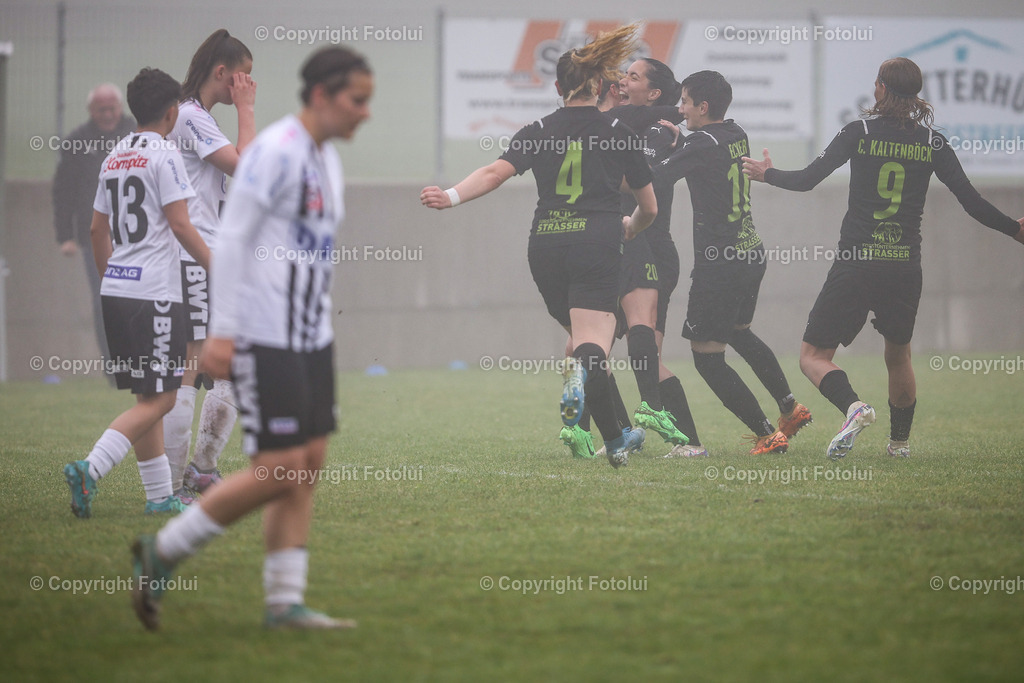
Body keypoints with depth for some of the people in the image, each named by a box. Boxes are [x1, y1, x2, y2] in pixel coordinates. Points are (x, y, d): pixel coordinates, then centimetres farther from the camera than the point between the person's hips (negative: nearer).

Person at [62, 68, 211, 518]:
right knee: (158, 399, -7)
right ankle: (89, 470, -20)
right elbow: (180, 225, -13)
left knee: (148, 396, 13)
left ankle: (159, 495, 14)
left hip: (115, 291, 8)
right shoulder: (163, 155, -9)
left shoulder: (114, 157, 15)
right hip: (154, 294, -8)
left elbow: (98, 228, 20)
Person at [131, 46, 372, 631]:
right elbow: (232, 238, -16)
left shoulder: (325, 157, 14)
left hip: (311, 339, 9)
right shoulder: (276, 152, -14)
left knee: (308, 467, 5)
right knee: (280, 470, -10)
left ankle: (286, 604, 7)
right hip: (265, 340, -9)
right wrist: (223, 331, -19)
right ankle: (162, 553, 3)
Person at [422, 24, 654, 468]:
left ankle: (615, 442, 17)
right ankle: (582, 370, -52)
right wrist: (631, 227, 38)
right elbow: (649, 208, 17)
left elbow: (496, 172, -8)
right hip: (596, 245, -3)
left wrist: (451, 197, -16)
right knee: (593, 346, -14)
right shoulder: (618, 136, 10)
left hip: (545, 248, 3)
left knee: (584, 342, 17)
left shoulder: (537, 132, 11)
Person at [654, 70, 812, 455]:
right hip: (751, 252, 9)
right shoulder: (736, 135, 8)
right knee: (739, 332, 31)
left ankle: (768, 435, -4)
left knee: (706, 355, -2)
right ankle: (791, 409, 36)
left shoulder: (702, 144, -17)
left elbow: (654, 178, -21)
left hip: (720, 264, -9)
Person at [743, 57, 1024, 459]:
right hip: (905, 267, 3)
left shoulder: (859, 133, -4)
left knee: (813, 355, 2)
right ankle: (900, 440, 31)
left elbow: (807, 180, -6)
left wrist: (766, 174, 13)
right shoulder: (932, 142, 3)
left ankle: (852, 406, -26)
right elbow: (972, 202, 2)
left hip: (855, 264, -3)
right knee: (898, 355, 26)